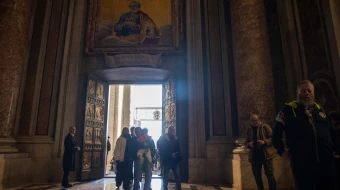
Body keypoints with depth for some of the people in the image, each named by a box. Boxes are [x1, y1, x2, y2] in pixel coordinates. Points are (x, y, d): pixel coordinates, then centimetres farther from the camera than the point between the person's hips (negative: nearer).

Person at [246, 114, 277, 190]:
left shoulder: (265, 127, 0)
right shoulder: (249, 130, 11)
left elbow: (272, 137, -6)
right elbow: (247, 141, 17)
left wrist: (264, 142, -22)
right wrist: (249, 144, -6)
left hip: (266, 154, -4)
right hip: (254, 155, 4)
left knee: (269, 174, -1)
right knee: (256, 175, 12)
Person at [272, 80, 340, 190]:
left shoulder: (320, 109, 14)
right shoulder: (288, 110, -2)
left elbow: (331, 132, 24)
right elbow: (276, 132, 2)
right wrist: (281, 151, 0)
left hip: (326, 162, 5)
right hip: (302, 164, -4)